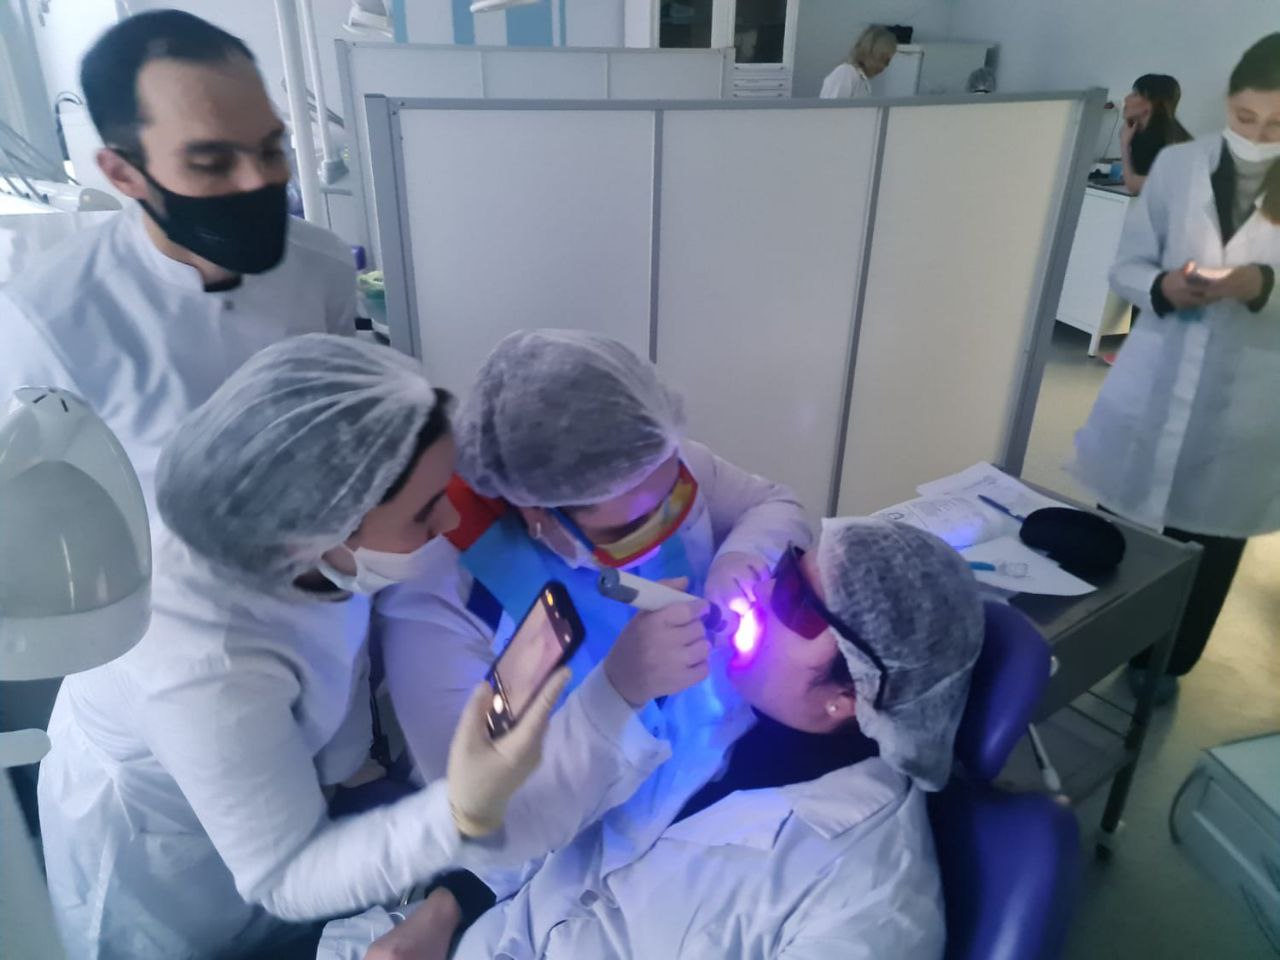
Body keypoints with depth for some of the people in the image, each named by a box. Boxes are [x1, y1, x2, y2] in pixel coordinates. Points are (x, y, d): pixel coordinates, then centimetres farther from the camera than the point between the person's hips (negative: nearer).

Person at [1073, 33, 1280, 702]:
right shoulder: (1176, 165, 0)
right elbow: (1127, 267, 3)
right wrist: (1164, 288, -18)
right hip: (1152, 391, 1)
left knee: (1208, 550, 13)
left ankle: (1163, 664, 35)